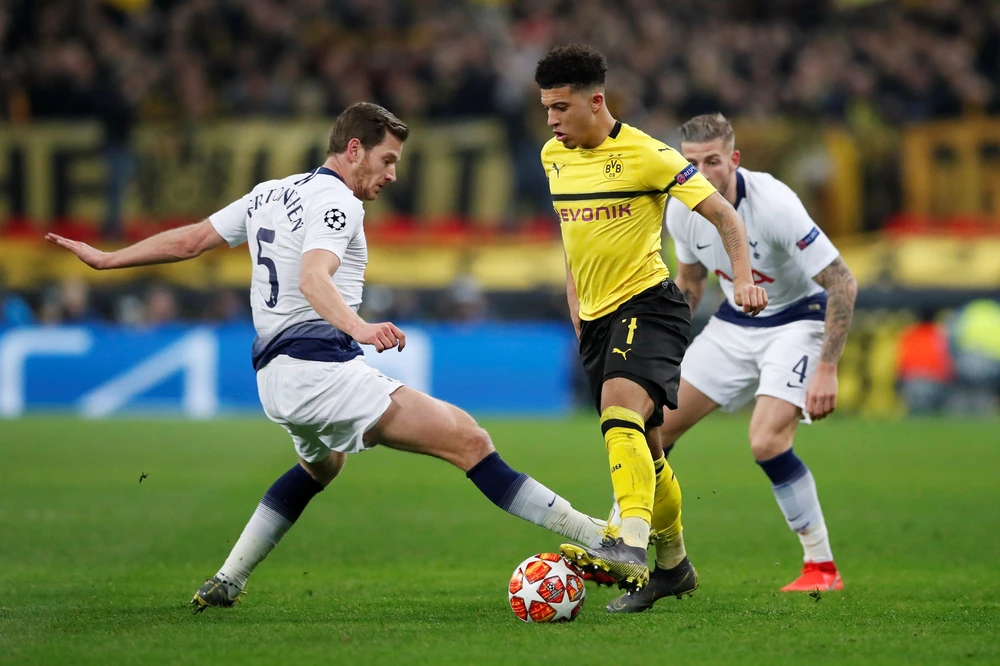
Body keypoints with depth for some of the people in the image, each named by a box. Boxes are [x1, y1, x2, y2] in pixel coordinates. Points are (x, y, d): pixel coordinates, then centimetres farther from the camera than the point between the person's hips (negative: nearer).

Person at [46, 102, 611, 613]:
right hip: (320, 365, -9)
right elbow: (314, 278, -24)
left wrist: (107, 259, 34)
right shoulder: (334, 200, -7)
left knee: (321, 466, 39)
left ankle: (226, 582, 34)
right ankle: (593, 537, -30)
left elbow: (188, 241, 24)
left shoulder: (269, 194, 19)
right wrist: (358, 326, -41)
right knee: (467, 440, -18)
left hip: (274, 376, 9)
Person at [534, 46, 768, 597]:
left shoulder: (644, 154, -11)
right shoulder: (553, 157, 10)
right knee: (643, 450, 13)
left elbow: (724, 215, -8)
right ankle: (673, 565, 29)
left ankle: (631, 545, -46)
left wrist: (743, 280, -22)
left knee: (620, 412, -32)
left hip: (648, 305, -7)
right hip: (596, 318, 7)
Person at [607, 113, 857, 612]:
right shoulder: (681, 209, -11)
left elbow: (842, 284, -26)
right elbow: (688, 282, 11)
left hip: (796, 321, -6)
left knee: (767, 441, -24)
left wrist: (826, 369, -28)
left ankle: (823, 567, -11)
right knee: (658, 424, -1)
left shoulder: (773, 204, -30)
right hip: (734, 323, 6)